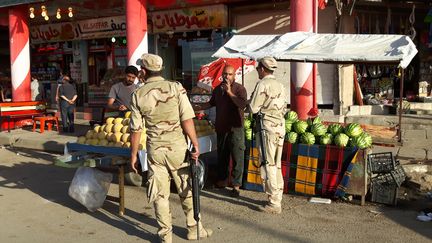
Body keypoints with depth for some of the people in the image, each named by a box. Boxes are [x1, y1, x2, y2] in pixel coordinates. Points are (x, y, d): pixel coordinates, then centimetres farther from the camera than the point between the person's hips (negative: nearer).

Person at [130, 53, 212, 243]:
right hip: (177, 147, -1)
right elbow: (187, 120, -12)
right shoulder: (176, 88, -6)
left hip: (155, 150, 1)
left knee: (160, 194, 10)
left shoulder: (138, 95, -2)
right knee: (186, 190, 14)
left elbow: (135, 130, -1)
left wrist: (133, 155, 9)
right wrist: (196, 144, -6)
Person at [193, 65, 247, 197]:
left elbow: (243, 104, -24)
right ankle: (222, 180, 29)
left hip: (235, 128, -6)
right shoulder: (217, 89, 11)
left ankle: (236, 185, 0)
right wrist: (199, 107, 13)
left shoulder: (239, 89, -8)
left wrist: (229, 92, -24)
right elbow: (211, 103, 27)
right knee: (221, 156, 15)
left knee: (237, 158, -5)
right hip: (221, 128, 6)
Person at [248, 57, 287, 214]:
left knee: (268, 166, -4)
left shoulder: (263, 84, -10)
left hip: (267, 128, -8)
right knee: (276, 165, 14)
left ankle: (274, 204, -2)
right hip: (280, 127, 8)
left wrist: (251, 99, 9)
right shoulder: (280, 86, 14)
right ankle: (277, 199, 21)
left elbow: (253, 108, -10)